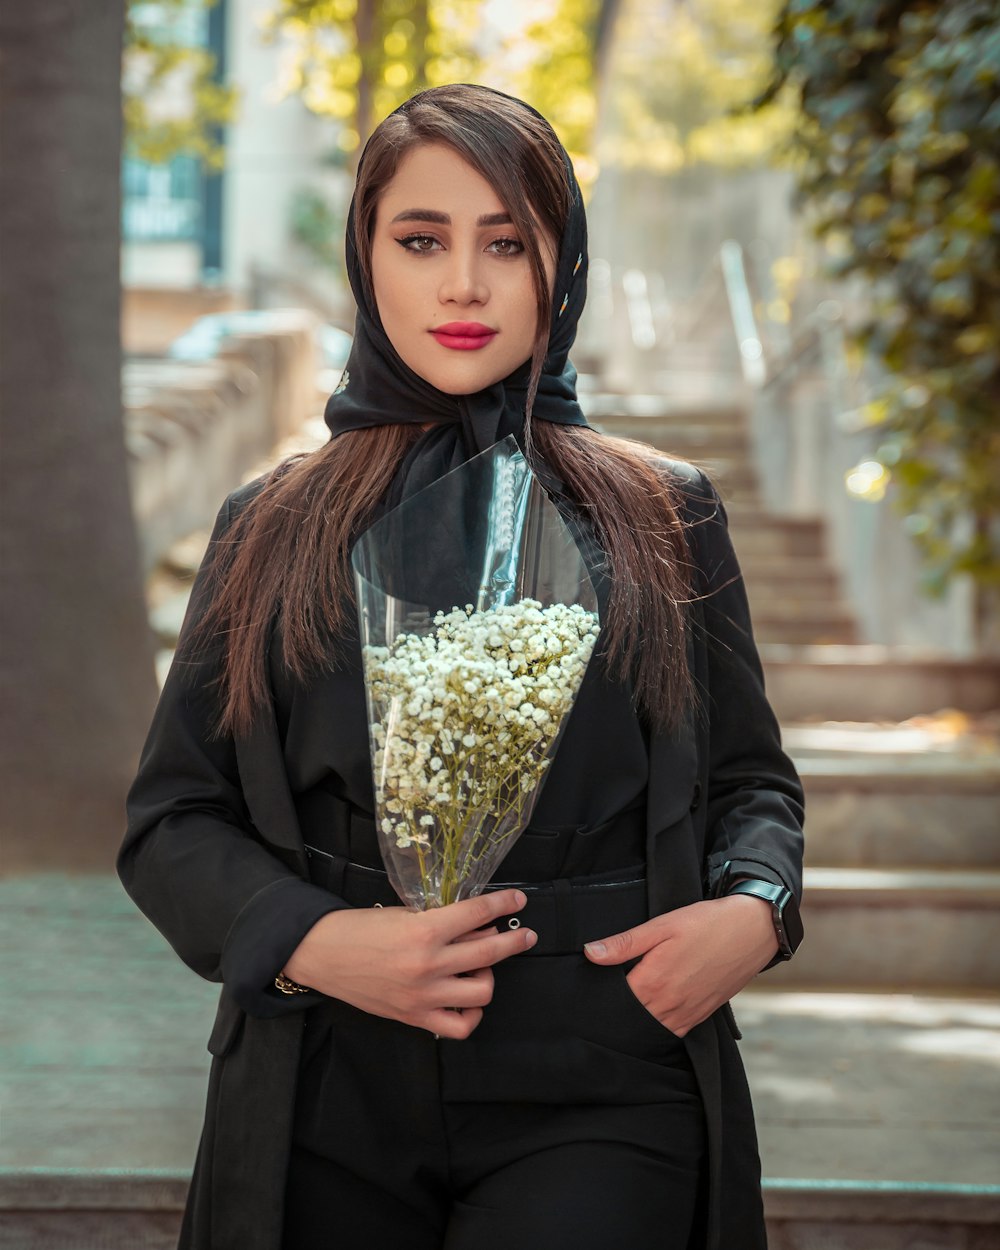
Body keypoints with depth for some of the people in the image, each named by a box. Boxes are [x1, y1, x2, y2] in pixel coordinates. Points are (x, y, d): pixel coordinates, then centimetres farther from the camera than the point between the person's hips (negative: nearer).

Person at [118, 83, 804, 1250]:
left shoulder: (664, 520, 8)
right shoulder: (272, 532, 8)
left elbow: (752, 780, 13)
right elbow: (170, 822, 6)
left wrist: (753, 909, -8)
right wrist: (309, 942, -12)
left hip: (595, 1106, -1)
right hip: (333, 1100, 1)